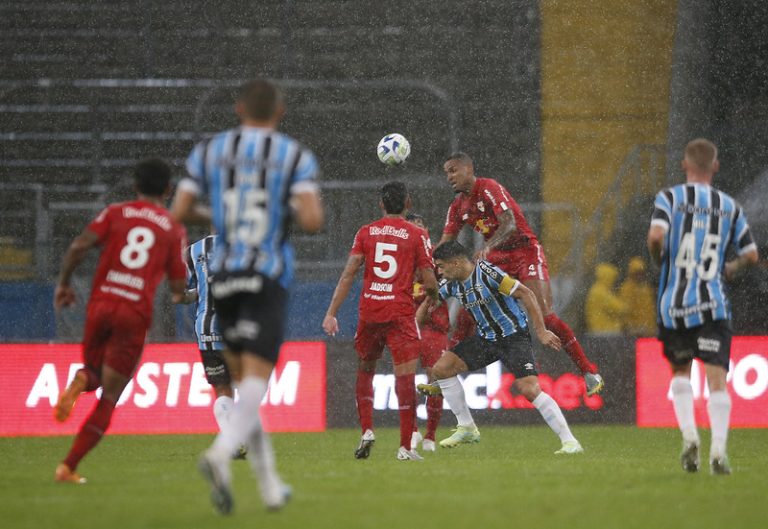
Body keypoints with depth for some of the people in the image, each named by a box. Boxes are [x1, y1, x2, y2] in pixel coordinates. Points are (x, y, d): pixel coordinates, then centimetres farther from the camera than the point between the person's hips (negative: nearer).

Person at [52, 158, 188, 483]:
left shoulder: (116, 213, 9)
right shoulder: (174, 230, 7)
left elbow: (79, 247, -5)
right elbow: (178, 285, 7)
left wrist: (64, 283, 8)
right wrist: (179, 296, 30)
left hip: (101, 304, 2)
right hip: (136, 313, -2)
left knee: (95, 374, 27)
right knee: (108, 398, 4)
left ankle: (81, 381, -12)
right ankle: (69, 467, -6)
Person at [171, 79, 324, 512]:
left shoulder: (209, 151, 7)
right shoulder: (296, 156, -1)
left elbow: (178, 213, 3)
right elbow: (312, 220, -14)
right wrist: (295, 215, 10)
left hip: (224, 277, 3)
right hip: (269, 279, -3)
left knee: (244, 378, 15)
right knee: (256, 380, -10)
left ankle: (270, 484, 15)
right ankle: (221, 454, -37)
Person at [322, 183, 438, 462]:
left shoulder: (365, 232, 7)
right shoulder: (417, 235, 0)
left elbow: (348, 275, -1)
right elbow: (430, 284, -2)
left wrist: (331, 313, -1)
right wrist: (433, 294, 21)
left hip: (369, 312, 3)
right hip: (401, 313, -3)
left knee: (365, 371, 21)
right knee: (405, 377, -4)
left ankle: (366, 431, 7)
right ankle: (405, 447, -7)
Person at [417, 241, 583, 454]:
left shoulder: (487, 273, -23)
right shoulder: (451, 284, 0)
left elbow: (525, 294, -21)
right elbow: (428, 302, 18)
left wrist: (541, 332, -22)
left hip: (514, 337, -8)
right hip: (485, 338, 8)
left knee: (529, 389, -22)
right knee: (441, 368, -1)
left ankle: (569, 442, -15)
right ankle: (467, 429, 9)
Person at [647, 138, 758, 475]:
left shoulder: (670, 198, 0)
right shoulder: (729, 206, 9)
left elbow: (656, 235, -17)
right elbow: (751, 255, 13)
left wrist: (657, 258, 5)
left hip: (674, 303, 0)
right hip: (713, 305, 0)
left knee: (680, 371, 19)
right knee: (717, 378, -4)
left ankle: (689, 435, 1)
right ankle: (718, 450, -20)